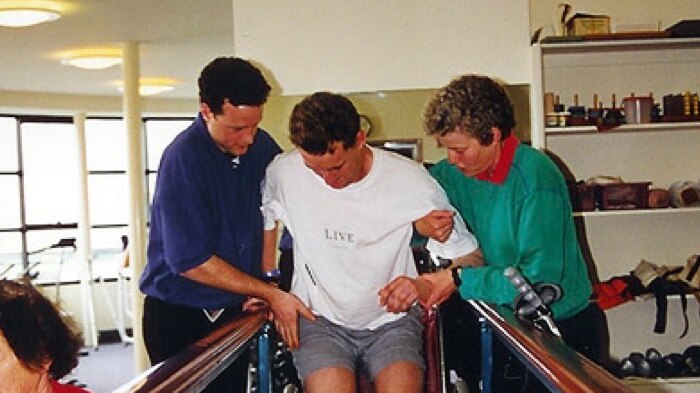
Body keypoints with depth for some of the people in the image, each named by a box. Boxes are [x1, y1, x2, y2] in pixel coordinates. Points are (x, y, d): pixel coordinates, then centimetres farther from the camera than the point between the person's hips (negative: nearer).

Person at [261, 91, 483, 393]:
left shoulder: (410, 179, -9)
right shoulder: (283, 173, -6)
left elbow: (471, 260, -3)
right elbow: (265, 224, 15)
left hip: (392, 319, 0)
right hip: (318, 320, 1)